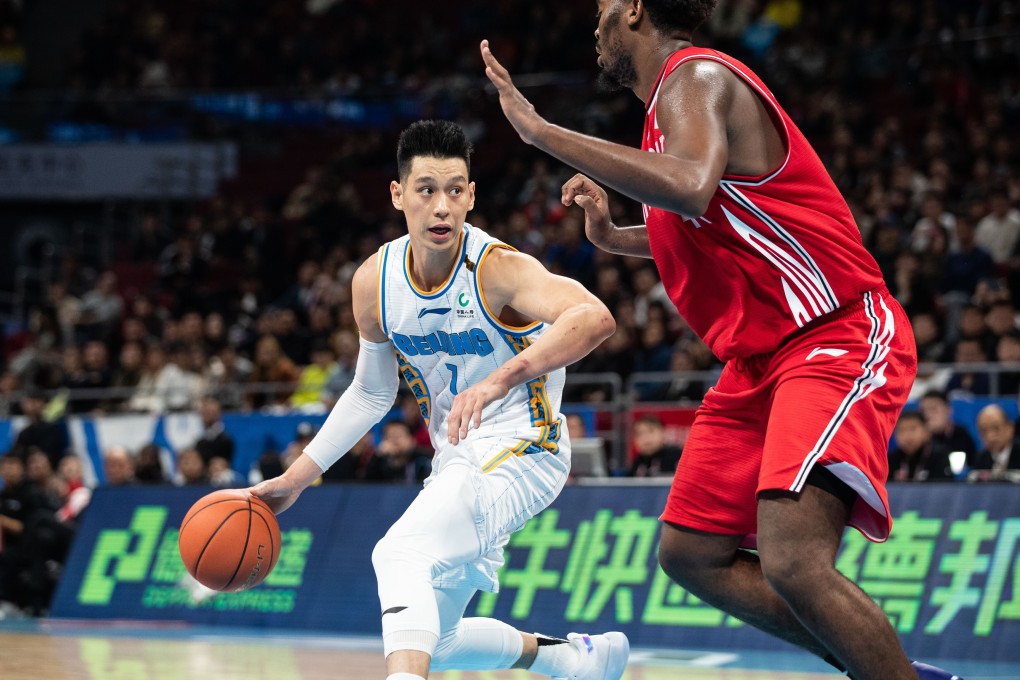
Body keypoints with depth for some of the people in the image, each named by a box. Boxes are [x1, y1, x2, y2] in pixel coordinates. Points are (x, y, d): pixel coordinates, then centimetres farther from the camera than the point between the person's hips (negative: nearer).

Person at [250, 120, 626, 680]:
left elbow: (594, 318, -42)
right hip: (457, 460, 8)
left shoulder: (498, 269, -23)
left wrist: (500, 380, -53)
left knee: (399, 554, -31)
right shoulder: (374, 282, -4)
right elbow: (371, 393, 13)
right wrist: (295, 478, 10)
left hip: (520, 450, -8)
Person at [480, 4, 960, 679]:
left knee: (792, 561, -28)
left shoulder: (696, 76, -13)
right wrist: (614, 235, 27)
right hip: (762, 358, 11)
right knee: (691, 553, 11)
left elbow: (691, 189, -36)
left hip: (839, 339, -11)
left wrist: (540, 129, -30)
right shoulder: (677, 92, 17)